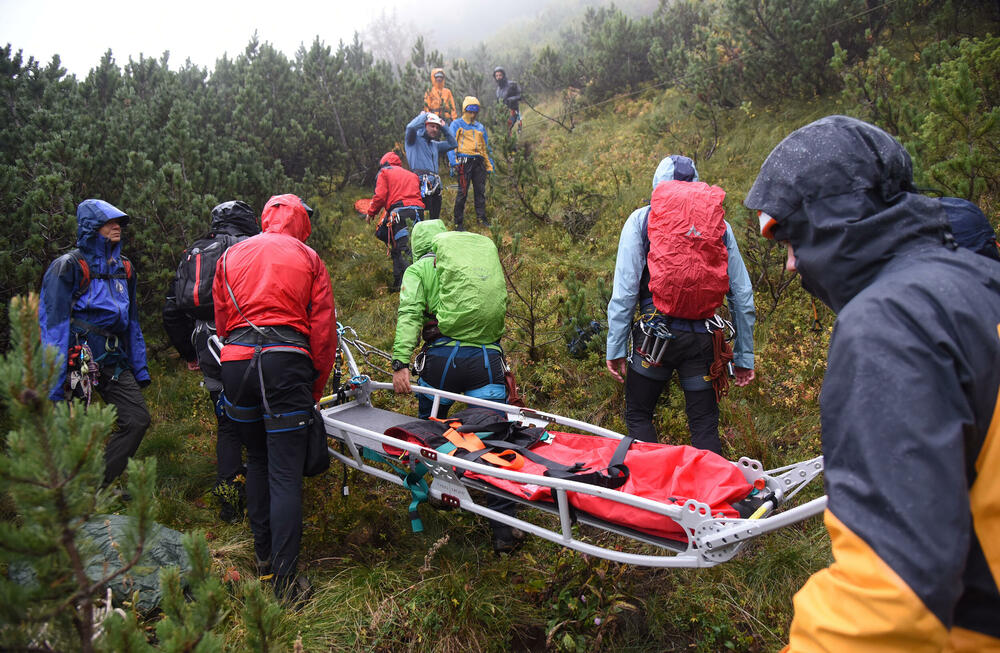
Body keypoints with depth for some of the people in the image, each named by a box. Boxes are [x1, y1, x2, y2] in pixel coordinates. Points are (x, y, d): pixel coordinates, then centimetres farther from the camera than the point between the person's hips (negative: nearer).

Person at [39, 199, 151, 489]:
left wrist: (139, 368, 14)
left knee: (137, 419, -3)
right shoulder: (69, 266, -8)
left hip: (115, 362, 6)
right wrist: (53, 386, -17)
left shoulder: (123, 268, 13)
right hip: (79, 363, -6)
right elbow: (53, 326, -12)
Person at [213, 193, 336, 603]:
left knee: (256, 459, 21)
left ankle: (263, 556, 27)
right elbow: (323, 328, 5)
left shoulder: (230, 256, 18)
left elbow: (221, 321, 20)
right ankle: (286, 580, -1)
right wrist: (317, 386, 12)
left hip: (235, 361, 4)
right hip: (286, 360, -3)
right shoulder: (307, 258, 9)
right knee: (285, 473, -2)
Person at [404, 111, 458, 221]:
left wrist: (444, 128, 25)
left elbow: (453, 144, 29)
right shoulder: (415, 139, 7)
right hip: (422, 183, -7)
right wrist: (423, 115, 3)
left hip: (435, 185, 7)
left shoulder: (435, 145, 28)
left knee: (435, 218, 9)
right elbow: (410, 127, -13)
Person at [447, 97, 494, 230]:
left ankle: (481, 217, 16)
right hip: (464, 161, -5)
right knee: (463, 192, -7)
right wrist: (454, 163, -13)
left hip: (479, 162, 5)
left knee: (480, 190, 5)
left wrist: (490, 164, 18)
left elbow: (486, 147, 25)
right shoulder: (456, 124, 6)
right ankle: (458, 222, -2)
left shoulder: (480, 127, 22)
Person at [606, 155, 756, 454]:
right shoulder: (721, 224, 11)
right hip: (704, 338, 2)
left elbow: (624, 291, -3)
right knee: (705, 426, 11)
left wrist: (615, 348, 1)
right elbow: (743, 296, 9)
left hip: (656, 333, -2)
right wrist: (744, 356, 14)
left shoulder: (641, 219, 4)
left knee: (637, 416, 15)